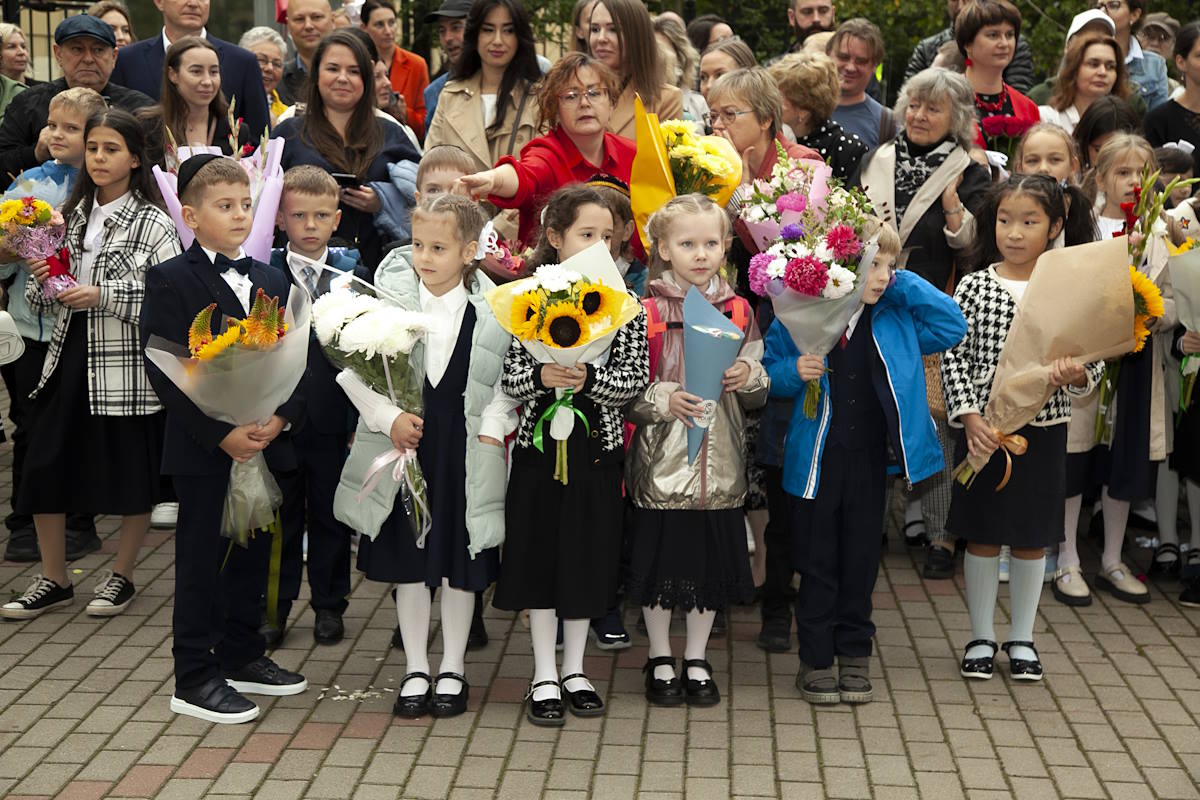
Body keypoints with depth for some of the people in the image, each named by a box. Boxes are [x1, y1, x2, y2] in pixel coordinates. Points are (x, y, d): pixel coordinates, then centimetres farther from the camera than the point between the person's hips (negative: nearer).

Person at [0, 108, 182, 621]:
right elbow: (42, 304, 16)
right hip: (69, 355, 5)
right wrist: (42, 282, -6)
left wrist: (103, 295, -22)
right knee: (43, 467, 3)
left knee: (132, 473, 5)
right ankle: (54, 580, 19)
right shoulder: (71, 217, 11)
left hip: (127, 364, -5)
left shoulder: (153, 225, -6)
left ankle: (122, 576, 24)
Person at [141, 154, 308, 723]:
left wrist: (281, 416, -9)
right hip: (204, 448, -6)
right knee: (201, 559, 1)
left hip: (265, 443, 6)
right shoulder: (170, 281, -7)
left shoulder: (271, 282, 12)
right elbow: (165, 370, -14)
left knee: (253, 554, 15)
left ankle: (242, 656, 31)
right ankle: (195, 680, 9)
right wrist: (222, 434, -18)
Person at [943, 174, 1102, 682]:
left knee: (1033, 539, 11)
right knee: (982, 535, 8)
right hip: (983, 430, -1)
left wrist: (1077, 374, -22)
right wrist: (970, 418, -15)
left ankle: (1022, 638, 26)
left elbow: (1093, 363, 1)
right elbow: (954, 358, -5)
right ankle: (981, 636, 23)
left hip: (1043, 431, 1)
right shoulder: (974, 287, -3)